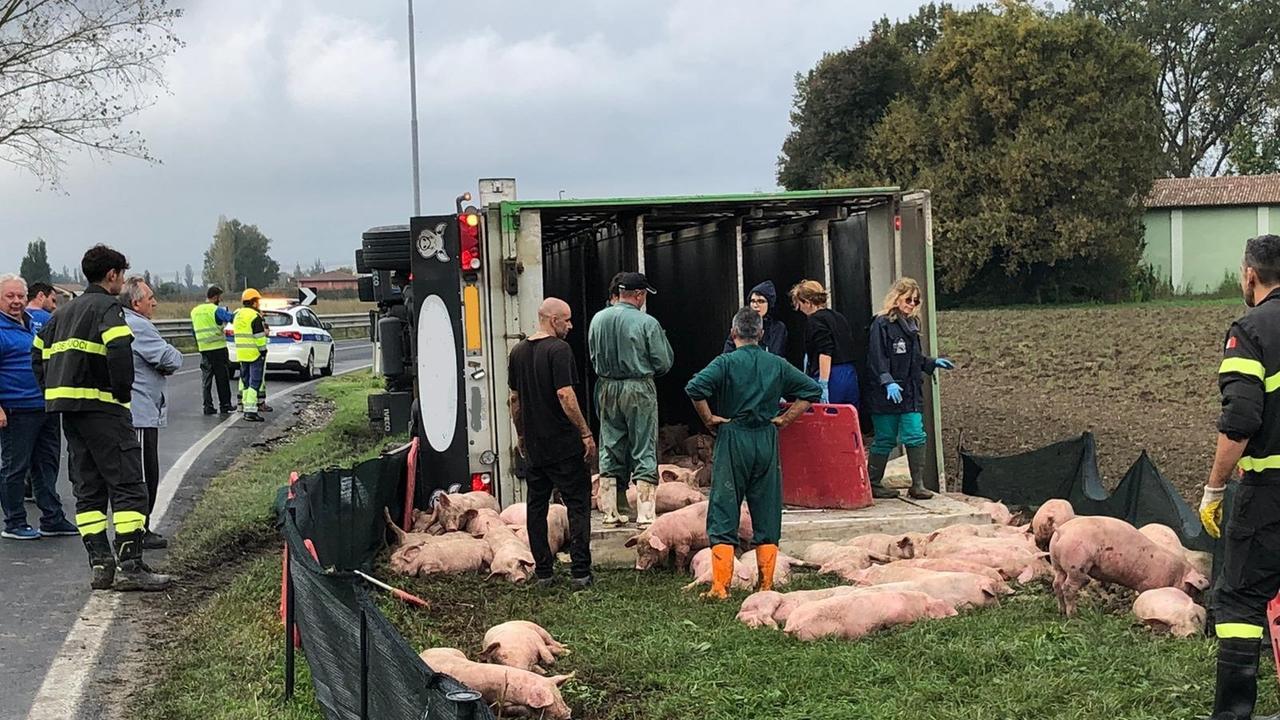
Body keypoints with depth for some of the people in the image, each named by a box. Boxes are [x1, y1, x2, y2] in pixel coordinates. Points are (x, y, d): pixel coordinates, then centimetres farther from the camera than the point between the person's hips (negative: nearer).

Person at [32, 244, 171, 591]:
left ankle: (99, 564, 8)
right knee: (127, 485, -7)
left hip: (68, 409, 8)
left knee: (88, 489, 11)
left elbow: (38, 353, 20)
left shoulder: (65, 312, 20)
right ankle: (129, 565, -12)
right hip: (101, 406, -8)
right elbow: (119, 350, -25)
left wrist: (55, 392, 16)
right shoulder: (107, 307, -7)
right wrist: (124, 392, -13)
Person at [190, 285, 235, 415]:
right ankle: (224, 405, 8)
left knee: (206, 378, 7)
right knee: (222, 378, 3)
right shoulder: (216, 310, -11)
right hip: (218, 348, -5)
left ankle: (208, 406, 3)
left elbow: (194, 330, 19)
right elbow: (232, 318, -18)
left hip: (203, 349, 5)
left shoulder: (194, 311, 11)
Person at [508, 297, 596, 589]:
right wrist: (586, 433, -14)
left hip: (534, 444, 7)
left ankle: (542, 571, 14)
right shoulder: (558, 349, -13)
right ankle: (580, 571, -3)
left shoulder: (518, 352, 9)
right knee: (578, 504, 0)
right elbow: (565, 395, -19)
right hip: (564, 443, -7)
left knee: (537, 505, 11)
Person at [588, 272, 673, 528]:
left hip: (607, 389, 5)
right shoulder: (647, 323, -12)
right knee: (644, 451, 1)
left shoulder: (598, 319, 2)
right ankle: (645, 514, 0)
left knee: (610, 449, 12)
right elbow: (663, 363, -7)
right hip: (639, 390, -5)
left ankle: (610, 512, 16)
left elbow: (593, 357, 11)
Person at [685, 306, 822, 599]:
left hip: (732, 439, -3)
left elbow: (695, 388, -21)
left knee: (724, 515, 1)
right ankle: (766, 584, 13)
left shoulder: (726, 362, -6)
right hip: (767, 441, 3)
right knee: (767, 515, 10)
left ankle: (719, 586, -3)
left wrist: (709, 419, -8)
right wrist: (785, 418, 8)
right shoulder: (777, 364, 5)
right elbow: (812, 389, 8)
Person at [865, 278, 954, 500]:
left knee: (916, 436, -2)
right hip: (887, 394, -6)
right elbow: (877, 358, -15)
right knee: (885, 439, 1)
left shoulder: (912, 324, 15)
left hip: (911, 392, 6)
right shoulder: (881, 324, -9)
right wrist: (887, 382, -25)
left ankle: (917, 484, 4)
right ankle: (872, 484, 13)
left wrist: (933, 363, 11)